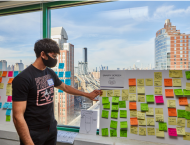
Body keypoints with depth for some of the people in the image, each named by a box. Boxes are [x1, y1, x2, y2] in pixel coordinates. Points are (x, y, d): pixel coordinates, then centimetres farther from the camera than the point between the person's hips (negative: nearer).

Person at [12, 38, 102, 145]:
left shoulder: (50, 73, 1)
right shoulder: (23, 78, -21)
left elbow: (65, 87, 16)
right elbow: (18, 116, -21)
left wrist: (88, 95, 17)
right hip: (33, 135, -6)